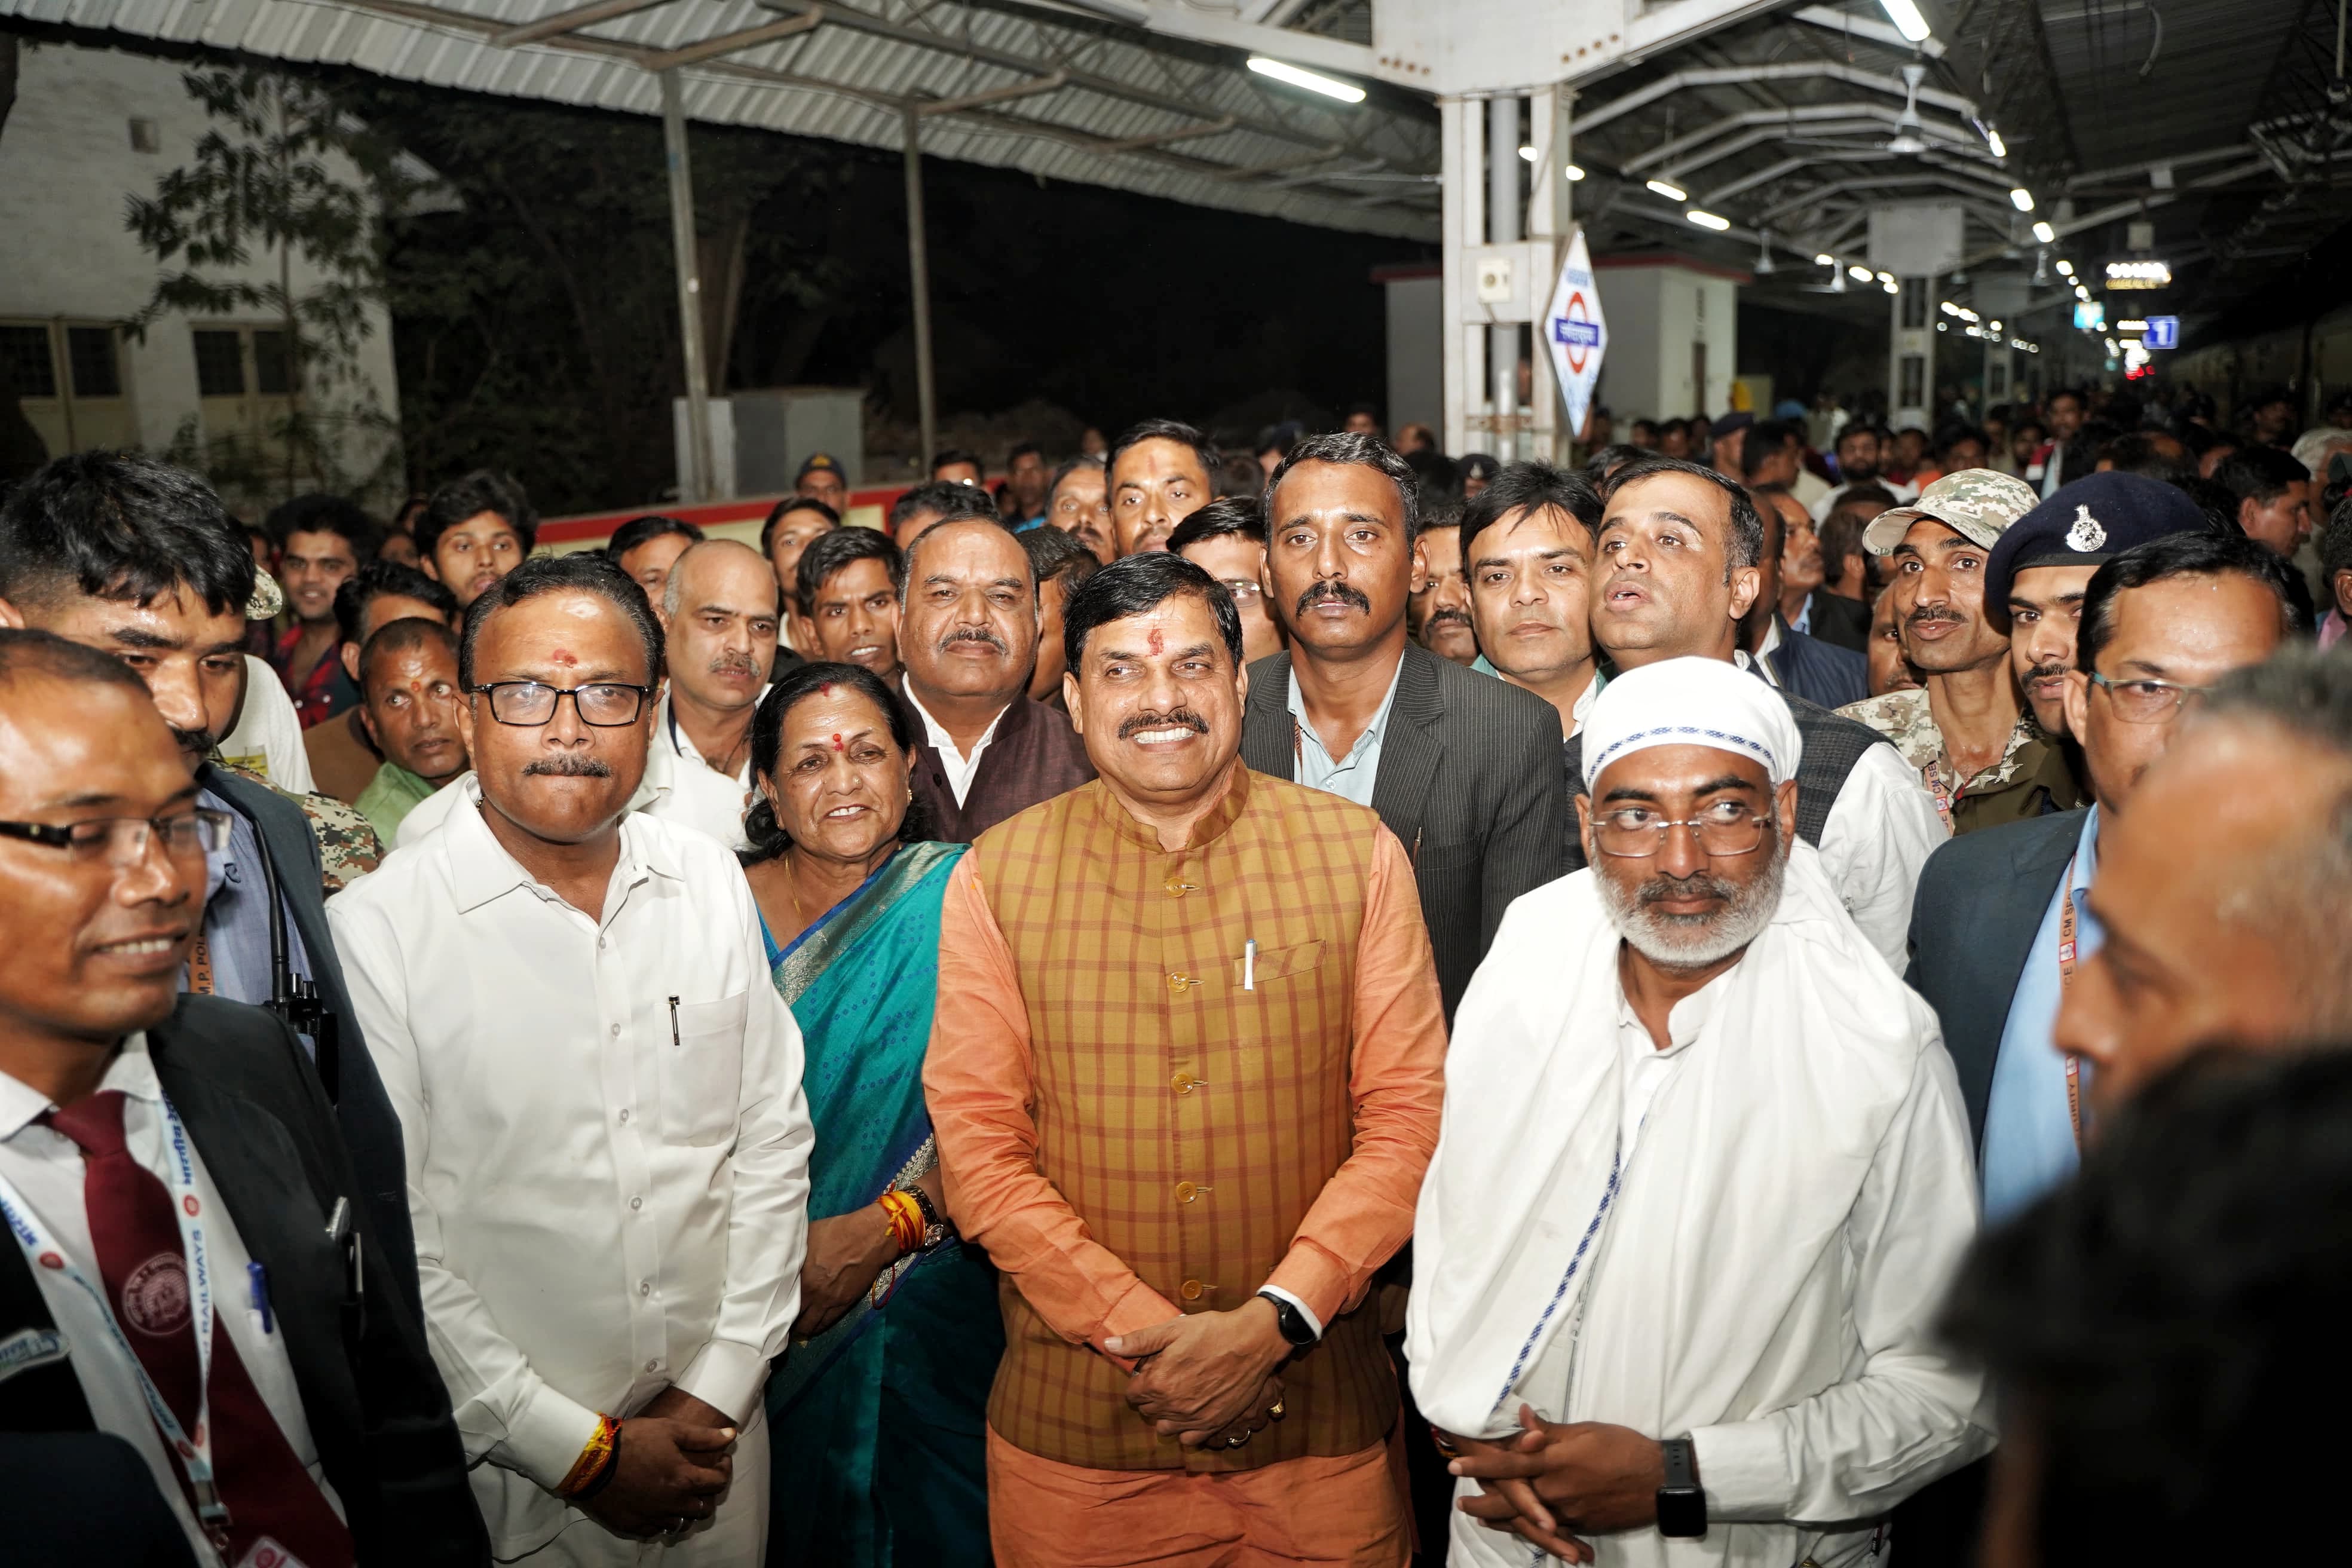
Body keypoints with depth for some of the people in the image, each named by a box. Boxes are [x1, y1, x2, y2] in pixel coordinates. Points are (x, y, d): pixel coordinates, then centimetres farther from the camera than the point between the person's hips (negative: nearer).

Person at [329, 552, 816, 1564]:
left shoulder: (711, 883, -1)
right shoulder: (375, 930, -13)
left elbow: (774, 1137, 2)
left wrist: (720, 1388, -4)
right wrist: (578, 1449, -12)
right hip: (507, 1469, -3)